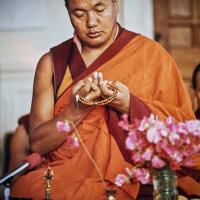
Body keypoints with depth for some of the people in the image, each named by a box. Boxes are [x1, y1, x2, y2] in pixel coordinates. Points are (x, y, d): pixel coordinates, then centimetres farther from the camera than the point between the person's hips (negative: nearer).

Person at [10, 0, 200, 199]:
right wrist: (76, 110, -17)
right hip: (62, 178, 3)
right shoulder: (52, 62, 8)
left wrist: (130, 106, -17)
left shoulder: (150, 54, 3)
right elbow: (37, 143, 0)